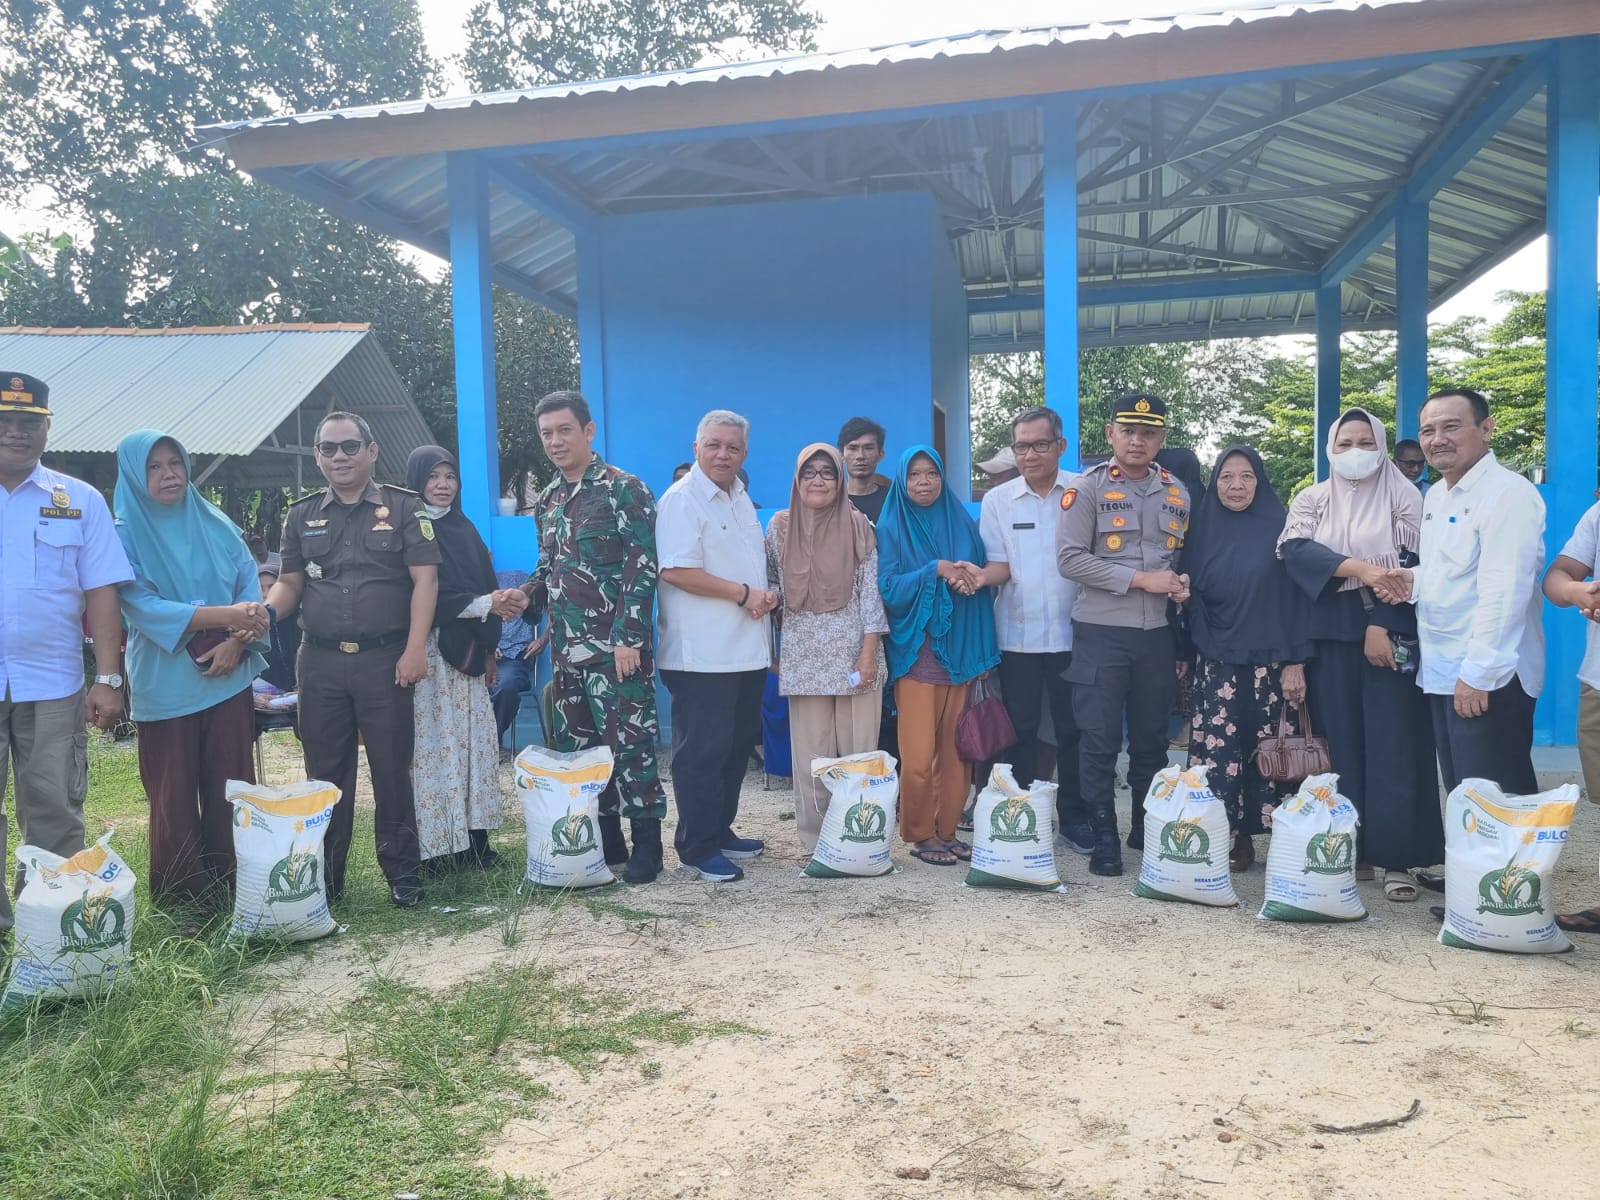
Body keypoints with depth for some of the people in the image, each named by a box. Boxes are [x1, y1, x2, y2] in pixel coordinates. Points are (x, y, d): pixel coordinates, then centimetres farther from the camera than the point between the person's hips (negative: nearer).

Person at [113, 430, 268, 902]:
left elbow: (250, 585, 5)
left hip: (227, 677, 3)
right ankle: (181, 898, 16)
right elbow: (144, 607, -13)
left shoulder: (216, 524, 7)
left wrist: (238, 641, -13)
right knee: (174, 797, 4)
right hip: (165, 684, -3)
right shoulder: (125, 536, -3)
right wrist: (225, 615, -24)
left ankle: (236, 888, 18)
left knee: (232, 789, 6)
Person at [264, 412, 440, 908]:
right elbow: (291, 582, 13)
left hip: (384, 660, -3)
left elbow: (424, 579, -6)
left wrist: (415, 649, -14)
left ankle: (402, 872, 13)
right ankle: (325, 875, 21)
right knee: (326, 773, 10)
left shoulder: (403, 507, 0)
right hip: (320, 662, 4)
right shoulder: (302, 515, 12)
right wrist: (265, 611, -9)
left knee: (392, 770, 3)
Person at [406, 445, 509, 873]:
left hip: (468, 653, 6)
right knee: (434, 745, -6)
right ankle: (434, 848, -1)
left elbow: (487, 586, 14)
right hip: (429, 653, -6)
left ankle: (473, 840, 10)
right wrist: (488, 604, -19)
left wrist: (489, 649, 9)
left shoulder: (464, 529, 15)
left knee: (474, 741, 5)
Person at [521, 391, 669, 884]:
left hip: (614, 646, -7)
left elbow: (642, 567, -12)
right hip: (566, 648, 7)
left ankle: (646, 843, 8)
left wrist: (629, 638, -18)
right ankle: (605, 839, 23)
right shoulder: (548, 500, 15)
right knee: (576, 745, 11)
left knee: (629, 741, -3)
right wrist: (525, 596, 1)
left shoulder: (624, 489, -7)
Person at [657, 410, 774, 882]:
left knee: (737, 746, 15)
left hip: (747, 650, 9)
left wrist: (766, 595, 4)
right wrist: (742, 593, -17)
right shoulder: (682, 500, -10)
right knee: (703, 751, -2)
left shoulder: (741, 498, 16)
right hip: (702, 656, -9)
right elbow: (676, 570, -21)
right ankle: (697, 849, 8)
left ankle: (720, 831, 28)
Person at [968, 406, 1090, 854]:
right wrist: (980, 576, -22)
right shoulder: (997, 499, 4)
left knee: (1072, 728, 7)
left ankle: (1074, 817, 20)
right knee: (1021, 729, 8)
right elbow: (1001, 565, 0)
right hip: (1017, 634, 1)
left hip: (1070, 631, -1)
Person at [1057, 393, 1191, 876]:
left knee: (1152, 738, 12)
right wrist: (1140, 579, -16)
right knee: (1099, 740, -1)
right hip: (1101, 632, -4)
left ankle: (1147, 830, 26)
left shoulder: (1176, 492, 10)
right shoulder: (1088, 487, -5)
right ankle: (1104, 839, 10)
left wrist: (1181, 580, -3)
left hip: (1157, 633, 4)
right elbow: (1070, 558, -13)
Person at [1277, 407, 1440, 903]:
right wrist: (1358, 569, -20)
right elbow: (1295, 549, -8)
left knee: (1392, 745, -5)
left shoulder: (1403, 496, 3)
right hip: (1330, 634, 3)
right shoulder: (1311, 500, 10)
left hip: (1390, 632, -2)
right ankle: (1350, 851, 10)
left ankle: (1396, 858, -1)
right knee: (1342, 743, 4)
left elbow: (1412, 564, -5)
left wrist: (1381, 624, -14)